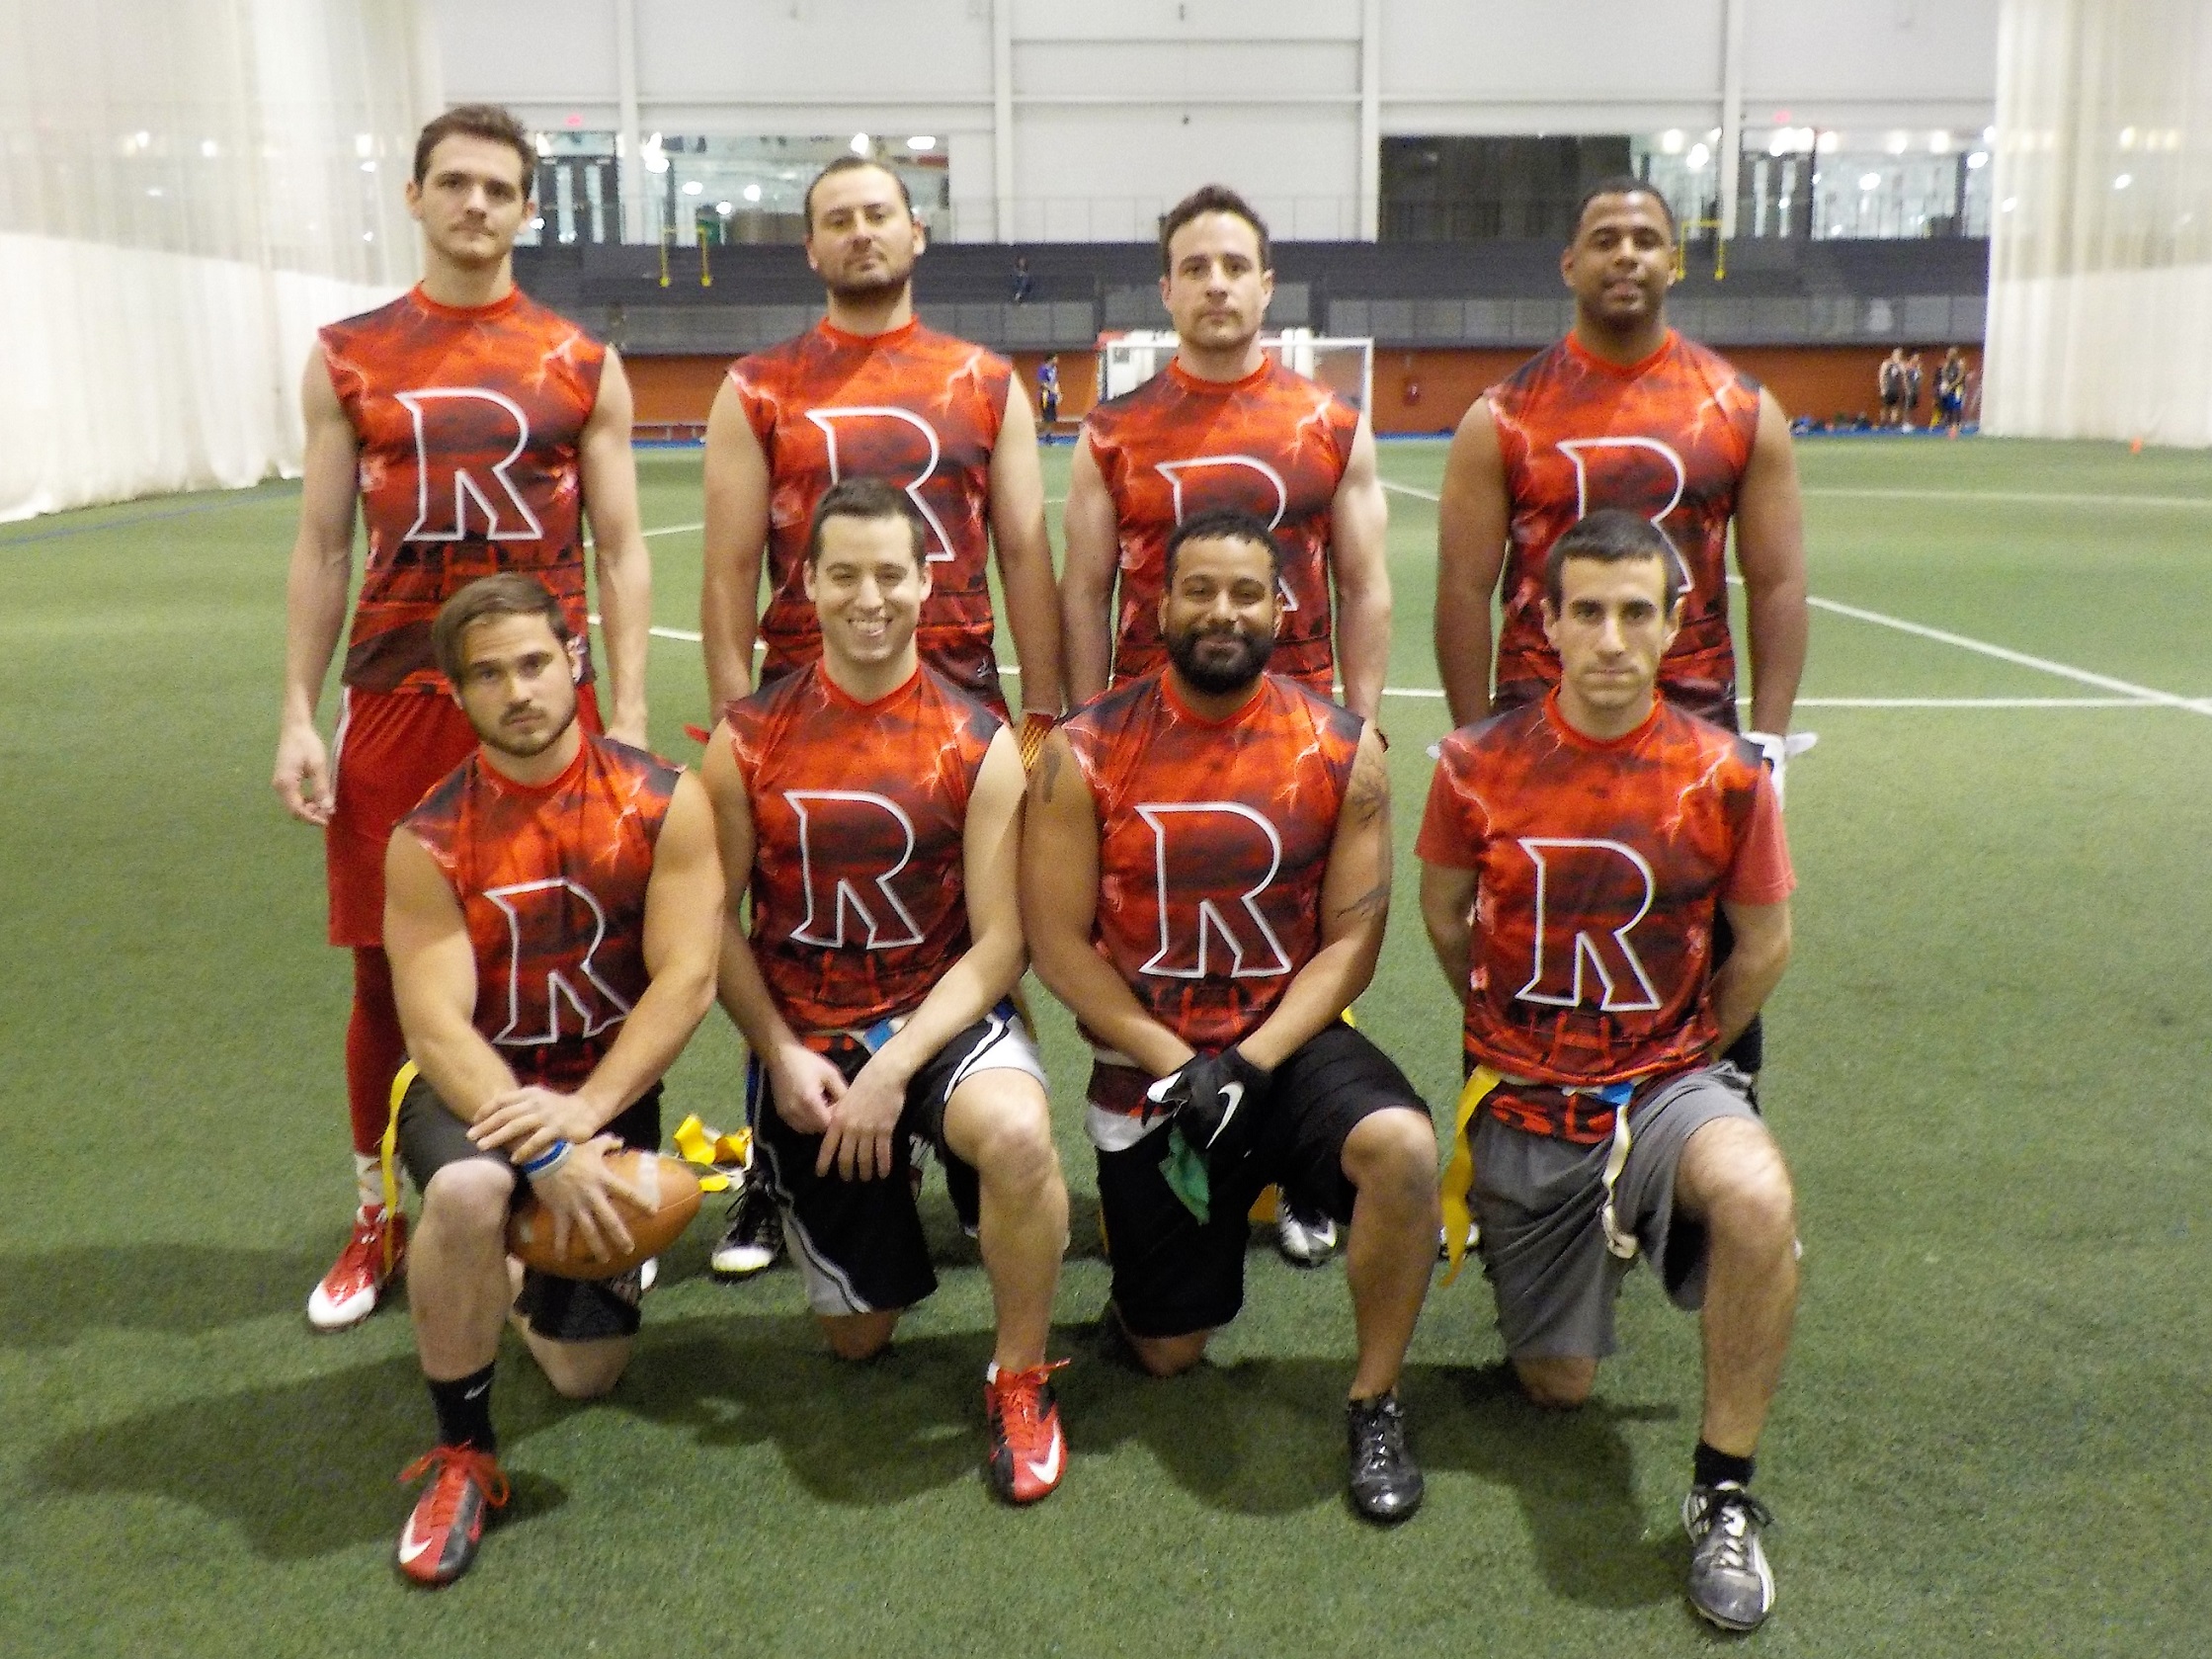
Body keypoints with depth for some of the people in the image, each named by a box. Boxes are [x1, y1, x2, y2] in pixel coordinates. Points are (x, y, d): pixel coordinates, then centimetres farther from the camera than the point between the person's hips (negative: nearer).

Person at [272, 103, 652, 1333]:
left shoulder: (583, 366, 5)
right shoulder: (348, 359, 7)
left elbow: (621, 551, 3)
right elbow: (322, 549, 7)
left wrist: (628, 714, -6)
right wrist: (298, 715, -1)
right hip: (394, 701, 1)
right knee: (388, 970, 7)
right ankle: (381, 1222, 23)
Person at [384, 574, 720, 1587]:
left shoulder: (665, 805, -11)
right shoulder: (430, 842, -12)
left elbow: (685, 981, -16)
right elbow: (436, 1028, -19)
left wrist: (584, 1112, -28)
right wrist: (542, 1155, -32)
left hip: (609, 1093, 1)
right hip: (474, 1089, -1)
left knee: (584, 1372, 1)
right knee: (469, 1190, -38)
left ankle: (532, 1268, 38)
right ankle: (463, 1455, -14)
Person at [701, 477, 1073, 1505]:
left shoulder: (977, 744, -8)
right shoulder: (748, 740, -3)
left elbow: (998, 943, -10)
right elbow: (718, 920, 0)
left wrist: (894, 1068, -19)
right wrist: (781, 1056, -11)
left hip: (942, 1016, -1)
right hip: (804, 1041, 2)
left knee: (1017, 1133, -38)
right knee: (858, 1335, 8)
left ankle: (1020, 1381, -11)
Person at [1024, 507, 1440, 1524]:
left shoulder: (1343, 750, -7)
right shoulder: (1086, 752, -9)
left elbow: (1351, 941, -7)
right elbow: (1058, 943, -8)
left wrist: (1248, 1064, -19)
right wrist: (1176, 1065, -16)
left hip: (1291, 1045, 0)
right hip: (1147, 1066, 0)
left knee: (1402, 1147, -33)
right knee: (1167, 1353, 7)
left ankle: (1375, 1401, -9)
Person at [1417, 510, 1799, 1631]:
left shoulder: (1724, 775, -10)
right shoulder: (1479, 766, -9)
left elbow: (1763, 944, 4)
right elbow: (1444, 917, 7)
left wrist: (1685, 1058, 7)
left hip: (1666, 1081, -1)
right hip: (1526, 1102, 1)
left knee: (1759, 1199, -36)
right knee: (1558, 1388, 10)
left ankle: (1724, 1493, -15)